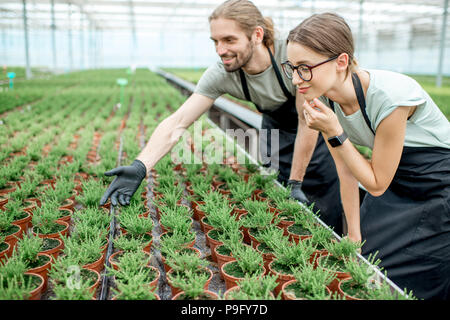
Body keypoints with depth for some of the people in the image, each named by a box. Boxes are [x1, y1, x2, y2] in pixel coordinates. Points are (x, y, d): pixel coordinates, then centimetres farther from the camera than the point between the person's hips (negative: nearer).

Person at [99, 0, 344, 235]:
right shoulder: (220, 74, -25)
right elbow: (176, 123, -30)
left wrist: (295, 183, -23)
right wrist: (139, 167, -44)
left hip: (320, 131, -2)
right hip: (276, 127, 3)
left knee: (328, 215, -1)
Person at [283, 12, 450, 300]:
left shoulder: (390, 95, -34)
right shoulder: (323, 97, -14)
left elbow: (377, 184, -22)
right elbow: (346, 171, -4)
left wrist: (335, 133, -30)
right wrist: (354, 234, 1)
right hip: (395, 187, 6)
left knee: (401, 285, 3)